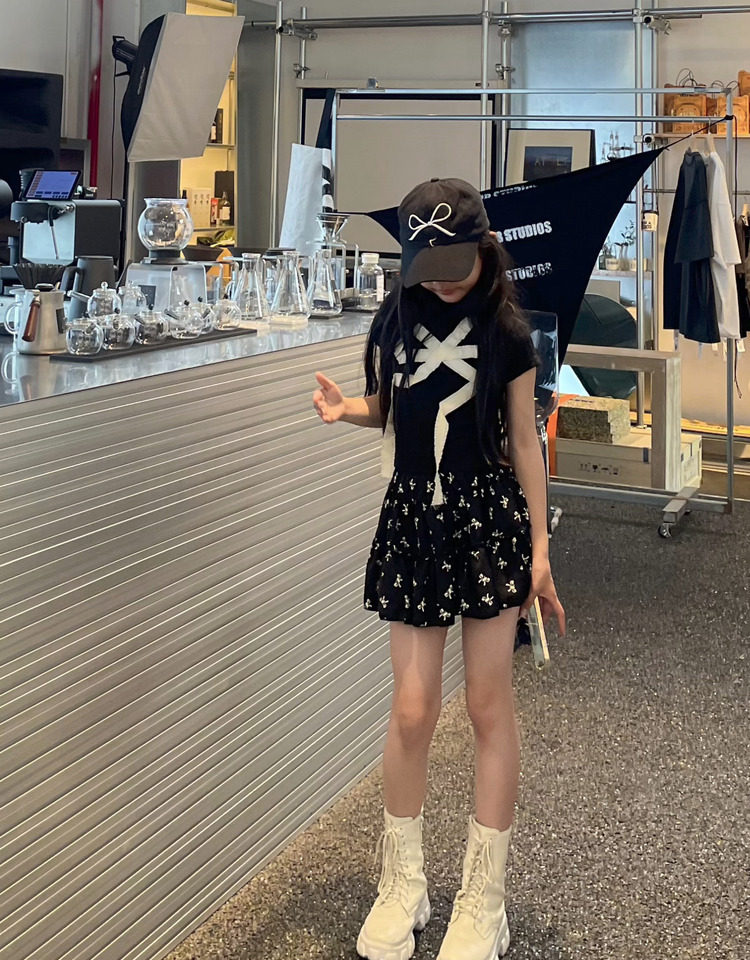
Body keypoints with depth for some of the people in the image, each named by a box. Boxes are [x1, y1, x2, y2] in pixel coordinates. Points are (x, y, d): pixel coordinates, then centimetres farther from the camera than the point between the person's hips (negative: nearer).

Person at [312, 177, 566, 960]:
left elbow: (524, 440, -1)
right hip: (413, 515, 2)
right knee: (412, 710, 3)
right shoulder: (394, 318, 2)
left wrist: (540, 548, -2)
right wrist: (344, 408, -8)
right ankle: (401, 887, 21)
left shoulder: (506, 332, -6)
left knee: (489, 705, 4)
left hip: (488, 515, -2)